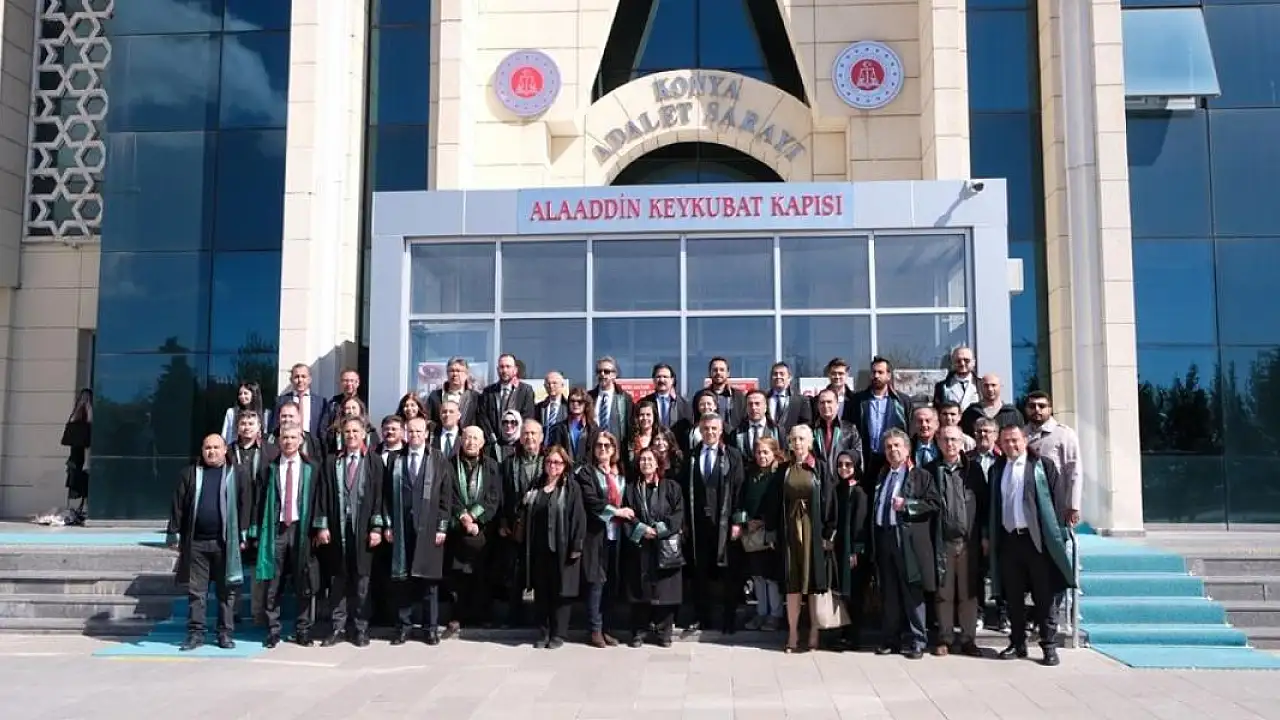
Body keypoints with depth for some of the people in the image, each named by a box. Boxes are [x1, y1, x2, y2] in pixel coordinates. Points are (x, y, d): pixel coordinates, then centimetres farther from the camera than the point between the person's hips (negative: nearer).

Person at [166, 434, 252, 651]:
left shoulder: (238, 474, 4)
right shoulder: (189, 474, 9)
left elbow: (245, 505, 1)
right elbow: (178, 505, 8)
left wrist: (243, 535, -3)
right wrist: (174, 534, 3)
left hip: (225, 543, -1)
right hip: (195, 543, 1)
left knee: (226, 591, 4)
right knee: (195, 591, 5)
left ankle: (225, 633, 12)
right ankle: (196, 633, 13)